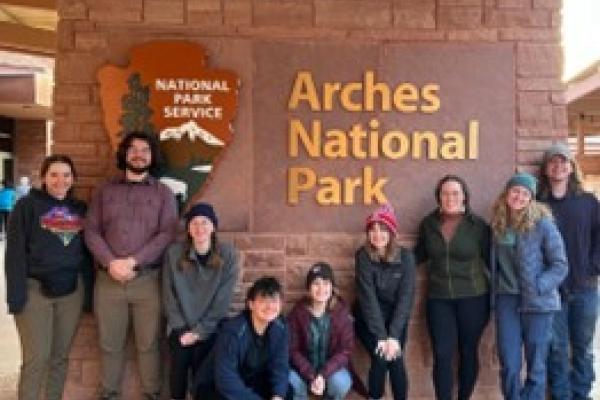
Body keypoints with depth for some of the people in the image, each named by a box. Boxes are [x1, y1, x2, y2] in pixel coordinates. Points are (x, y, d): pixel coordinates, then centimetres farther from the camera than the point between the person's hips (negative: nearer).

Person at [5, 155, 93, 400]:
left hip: (71, 291, 4)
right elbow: (15, 253, -8)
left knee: (61, 355, 10)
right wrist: (16, 294, -15)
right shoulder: (27, 205, -3)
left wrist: (89, 289, 8)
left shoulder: (80, 209, 11)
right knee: (36, 358, -5)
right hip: (35, 289, -4)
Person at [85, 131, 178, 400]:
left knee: (148, 344, 2)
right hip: (108, 279, 2)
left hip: (148, 279, -1)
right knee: (110, 344, 8)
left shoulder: (163, 193, 7)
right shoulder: (105, 191, 12)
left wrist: (133, 261, -14)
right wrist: (111, 262, -12)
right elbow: (91, 231, 4)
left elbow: (167, 234, -3)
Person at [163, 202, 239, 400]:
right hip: (181, 326, 1)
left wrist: (200, 331, -10)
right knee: (180, 360, -23)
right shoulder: (174, 252, -2)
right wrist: (182, 328, -7)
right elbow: (169, 295, 1)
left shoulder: (227, 254, -5)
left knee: (201, 365, -22)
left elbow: (223, 299, -6)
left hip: (210, 327, -1)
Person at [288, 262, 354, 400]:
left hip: (332, 367, 0)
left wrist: (323, 375, -24)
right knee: (291, 382, -31)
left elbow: (346, 350, -11)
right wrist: (311, 376, -23)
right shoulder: (298, 311, -11)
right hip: (305, 368, 0)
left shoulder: (342, 311, -12)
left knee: (340, 383, -32)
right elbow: (293, 350, -9)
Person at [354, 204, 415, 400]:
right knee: (380, 357, -21)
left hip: (395, 317, 1)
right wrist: (380, 336, -25)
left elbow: (406, 296, -16)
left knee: (395, 358, -19)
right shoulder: (363, 255, -16)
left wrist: (393, 336, -23)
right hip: (369, 319, -1)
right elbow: (368, 296, -20)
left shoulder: (405, 256, -14)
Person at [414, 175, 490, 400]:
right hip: (438, 299, 2)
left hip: (473, 298, -1)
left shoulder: (478, 225, -5)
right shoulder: (428, 224, 3)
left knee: (468, 352, 10)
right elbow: (420, 255, 15)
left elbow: (491, 259, -2)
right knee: (442, 355, -1)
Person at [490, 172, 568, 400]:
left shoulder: (542, 224, -8)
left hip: (537, 302, -3)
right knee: (509, 366, 4)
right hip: (506, 300, 3)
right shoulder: (498, 225, 6)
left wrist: (537, 288, -18)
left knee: (536, 366, 5)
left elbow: (560, 265, -7)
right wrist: (493, 292, 7)